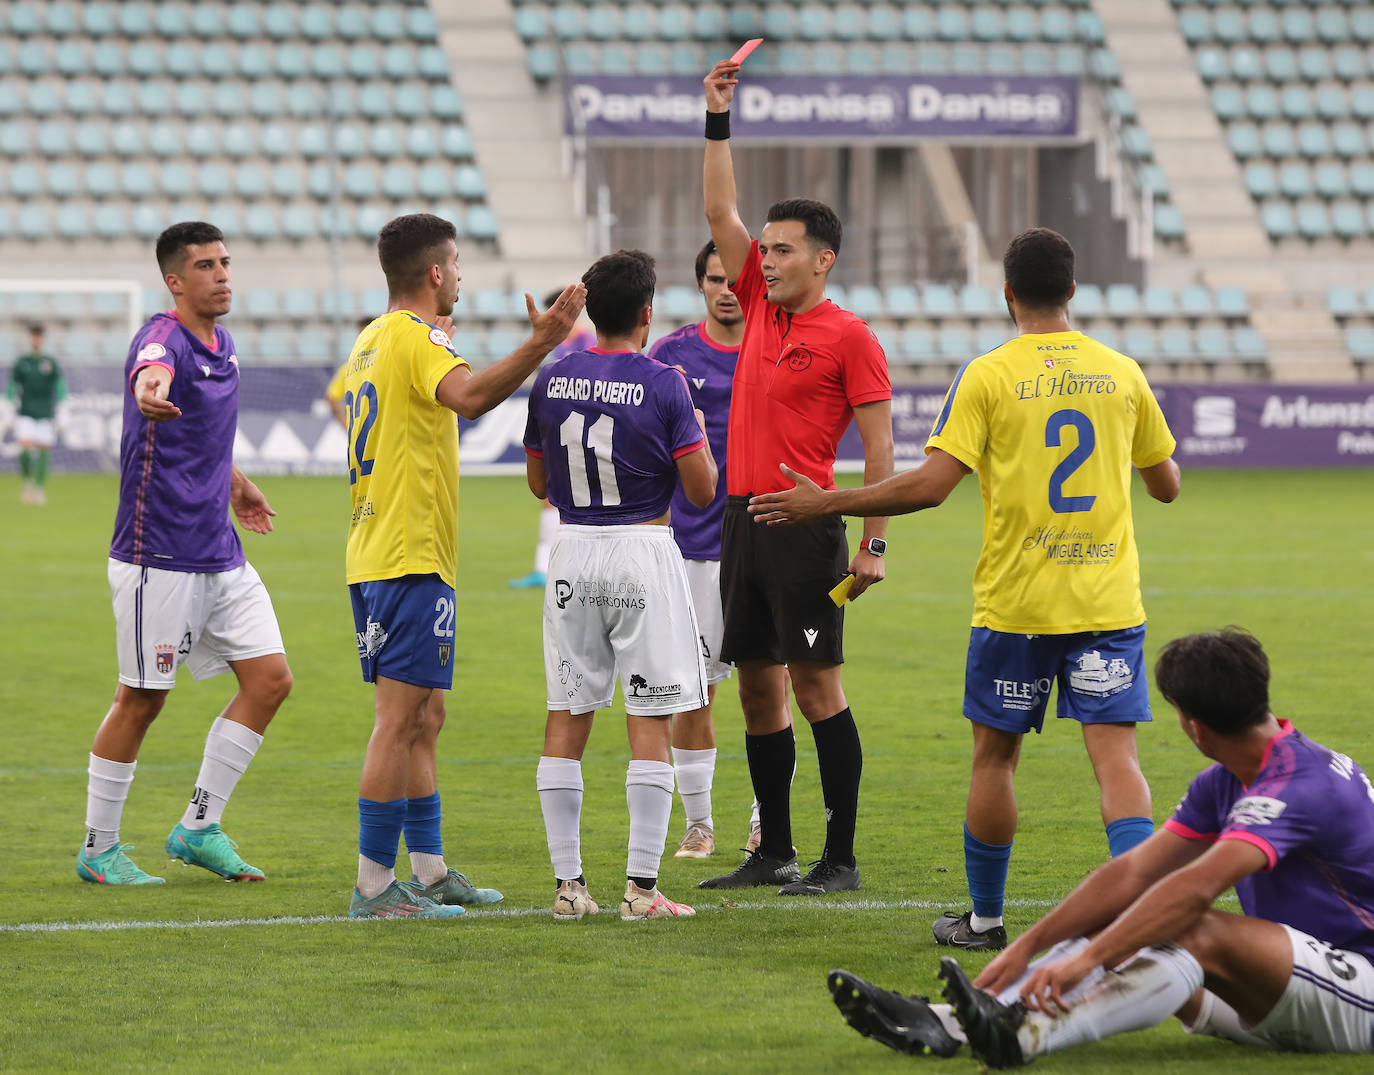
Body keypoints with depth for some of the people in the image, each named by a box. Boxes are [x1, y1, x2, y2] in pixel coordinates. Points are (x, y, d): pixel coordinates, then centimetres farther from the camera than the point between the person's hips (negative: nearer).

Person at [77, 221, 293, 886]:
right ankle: (99, 850, 12)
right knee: (142, 699, -1)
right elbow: (151, 373, -42)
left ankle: (200, 827, 13)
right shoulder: (164, 339, -15)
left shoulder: (223, 346, 12)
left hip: (221, 555, 8)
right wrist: (150, 395, -64)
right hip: (159, 559, -8)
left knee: (269, 680, 3)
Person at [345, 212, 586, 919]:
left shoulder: (370, 341, 15)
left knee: (422, 718, 16)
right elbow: (468, 397, -33)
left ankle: (430, 870, 21)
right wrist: (540, 345, -42)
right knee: (401, 720, -9)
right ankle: (374, 887, -10)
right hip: (413, 557, -10)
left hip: (371, 557, 10)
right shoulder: (416, 338, -13)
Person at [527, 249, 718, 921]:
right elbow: (703, 491, -7)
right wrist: (696, 424, 10)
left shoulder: (551, 380, 3)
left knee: (567, 715, 8)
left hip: (573, 554, 4)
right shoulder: (663, 385, -10)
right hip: (643, 553, -4)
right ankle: (641, 887, -4)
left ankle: (567, 883, 8)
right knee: (650, 721, -1)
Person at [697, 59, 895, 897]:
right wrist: (718, 120, 10)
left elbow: (879, 443, -8)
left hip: (805, 526, -7)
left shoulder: (848, 336, -6)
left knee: (815, 685, -7)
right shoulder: (762, 307, 13)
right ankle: (774, 853, 15)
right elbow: (720, 213, 17)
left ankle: (840, 859, -4)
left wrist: (874, 545, -14)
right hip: (745, 515, 7)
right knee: (758, 686, 9)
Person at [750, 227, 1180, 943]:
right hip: (1108, 601, 2)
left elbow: (930, 485, -12)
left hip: (1015, 603, -2)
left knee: (994, 755, 13)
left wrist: (824, 504, -2)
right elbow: (1166, 484, 16)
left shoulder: (988, 376, -6)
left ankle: (985, 918, 22)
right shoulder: (1122, 374, 5)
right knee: (1115, 756, -4)